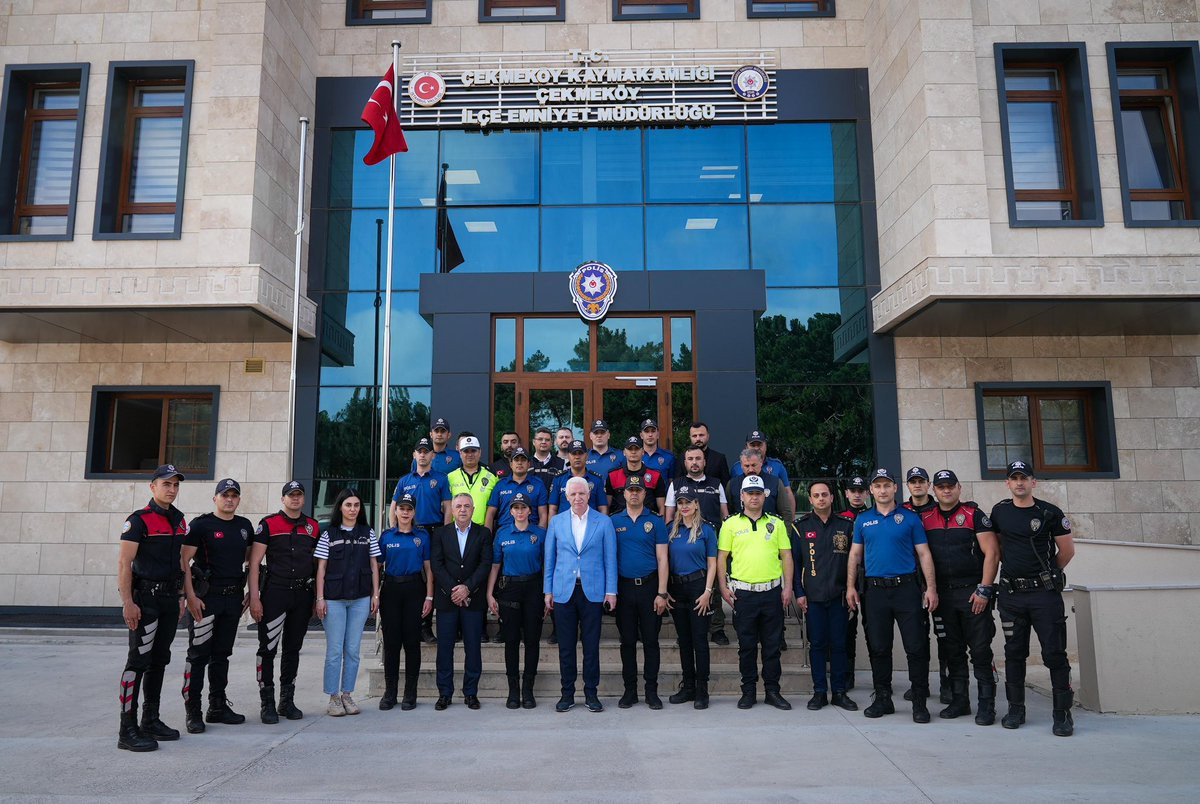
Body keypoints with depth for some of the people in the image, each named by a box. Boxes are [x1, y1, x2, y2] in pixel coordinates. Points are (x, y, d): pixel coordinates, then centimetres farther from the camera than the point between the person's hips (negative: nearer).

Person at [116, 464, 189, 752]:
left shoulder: (179, 520, 13)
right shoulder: (139, 520, -9)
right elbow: (124, 563, -13)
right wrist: (128, 602, -19)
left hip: (170, 598, 7)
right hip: (145, 598, -7)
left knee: (159, 661, 13)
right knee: (138, 661, -6)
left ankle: (151, 721, 23)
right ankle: (127, 730, 0)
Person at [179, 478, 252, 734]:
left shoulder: (245, 526, 11)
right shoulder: (201, 525, -5)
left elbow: (251, 560, 18)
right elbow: (184, 561, -9)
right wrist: (191, 596, -16)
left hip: (234, 597, 6)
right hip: (206, 597, -5)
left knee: (222, 654, 14)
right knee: (198, 655, -2)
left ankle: (218, 707, 23)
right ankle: (193, 711, 7)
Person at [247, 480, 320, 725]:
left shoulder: (313, 527, 11)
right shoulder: (268, 524, -1)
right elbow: (254, 563, -4)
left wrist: (317, 597, 10)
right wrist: (254, 598, -11)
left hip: (303, 594, 4)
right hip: (274, 592, -4)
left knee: (293, 649, 11)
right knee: (268, 649, -1)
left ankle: (287, 702, 21)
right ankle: (267, 704, 9)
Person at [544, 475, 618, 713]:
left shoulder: (604, 522, 2)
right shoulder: (556, 522, 6)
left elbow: (610, 559, 2)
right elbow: (550, 558, 9)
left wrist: (611, 591, -2)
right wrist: (548, 590, 6)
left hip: (592, 591, -1)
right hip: (564, 591, 1)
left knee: (591, 645, 5)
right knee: (566, 646, 7)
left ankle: (591, 692, 18)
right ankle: (567, 693, 18)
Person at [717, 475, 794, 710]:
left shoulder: (776, 523, 8)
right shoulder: (731, 524, 4)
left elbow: (786, 556, 7)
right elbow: (721, 557, 3)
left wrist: (788, 587, 0)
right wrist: (724, 587, -4)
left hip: (772, 591, 1)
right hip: (743, 592, -1)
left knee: (772, 644, 7)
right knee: (746, 645, 7)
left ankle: (773, 691, 18)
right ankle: (748, 691, 17)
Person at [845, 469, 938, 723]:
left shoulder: (910, 518, 3)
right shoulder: (863, 519, 9)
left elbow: (924, 554, 2)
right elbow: (855, 554, 12)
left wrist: (931, 587, -6)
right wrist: (850, 586, 5)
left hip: (907, 588, -2)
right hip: (875, 590, 2)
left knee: (916, 647, -2)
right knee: (878, 648, 8)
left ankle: (920, 702, 10)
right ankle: (883, 699, 20)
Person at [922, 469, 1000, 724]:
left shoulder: (974, 515, -3)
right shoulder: (925, 518, 7)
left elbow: (992, 553, -7)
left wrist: (984, 590, -13)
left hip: (972, 593, -4)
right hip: (941, 595, 4)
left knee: (980, 650, -1)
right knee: (951, 651, 10)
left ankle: (986, 705, 9)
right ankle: (959, 701, 21)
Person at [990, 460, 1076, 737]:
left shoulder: (1050, 513, -4)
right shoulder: (1000, 511, 6)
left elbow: (1067, 550, 2)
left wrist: (1047, 574, 11)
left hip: (1045, 593, -3)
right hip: (1011, 594, 3)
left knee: (1054, 653, -2)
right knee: (1014, 652, 9)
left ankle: (1063, 713, 8)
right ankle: (1016, 709, 19)